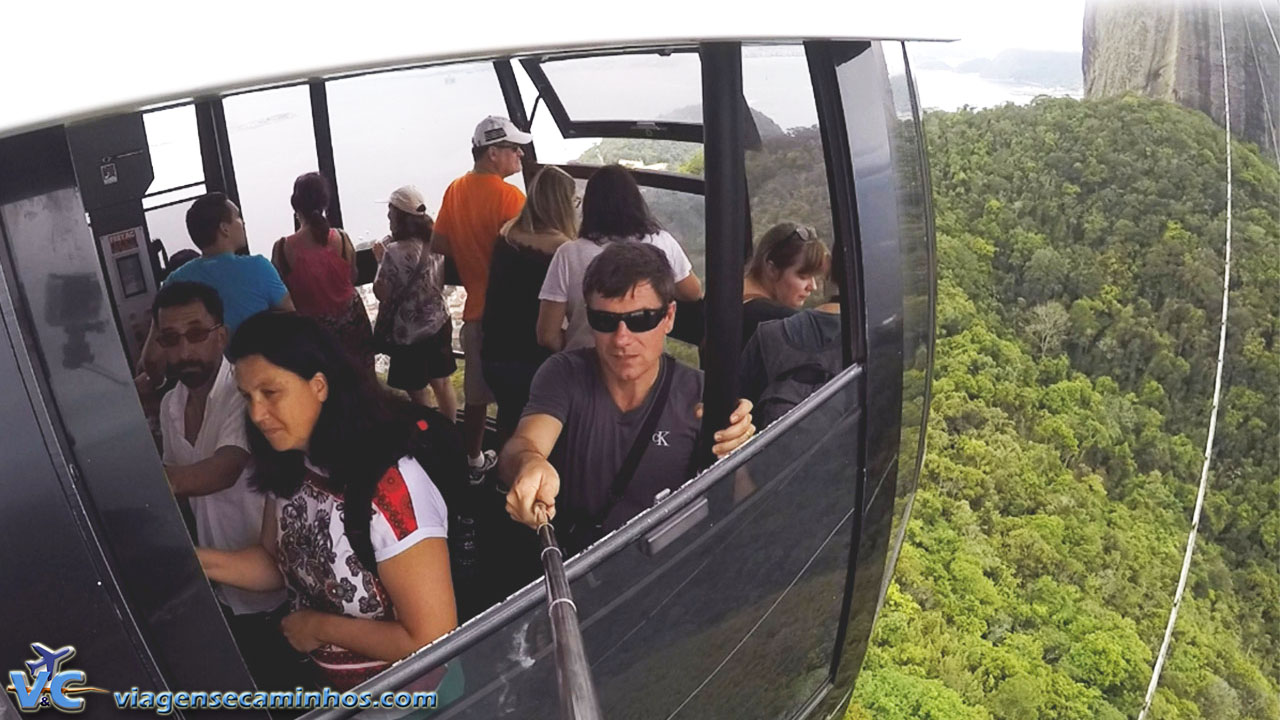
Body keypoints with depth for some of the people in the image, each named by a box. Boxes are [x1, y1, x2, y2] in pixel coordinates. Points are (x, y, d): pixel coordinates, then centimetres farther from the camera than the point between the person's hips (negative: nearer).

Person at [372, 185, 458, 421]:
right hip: (440, 323, 7)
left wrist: (381, 259, -5)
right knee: (442, 383, 21)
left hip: (410, 333, -7)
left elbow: (382, 294, -17)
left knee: (417, 394, 8)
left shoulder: (396, 252, -23)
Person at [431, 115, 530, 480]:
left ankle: (475, 460, 33)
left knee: (477, 392, 19)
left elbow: (438, 244, 11)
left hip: (474, 309, 7)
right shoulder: (507, 196, -18)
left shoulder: (456, 190, 5)